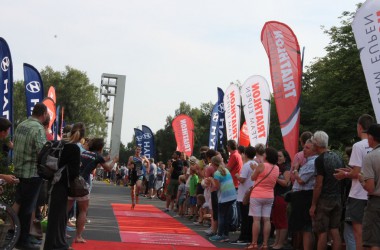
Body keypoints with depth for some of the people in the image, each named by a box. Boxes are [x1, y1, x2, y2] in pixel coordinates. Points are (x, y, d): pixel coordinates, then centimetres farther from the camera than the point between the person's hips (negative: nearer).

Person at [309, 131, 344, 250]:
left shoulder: (320, 160, -13)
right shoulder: (338, 157, 10)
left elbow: (318, 185, -15)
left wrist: (313, 205, -11)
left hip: (324, 200, -7)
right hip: (337, 199, 7)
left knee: (322, 232, -1)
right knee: (334, 230, 9)